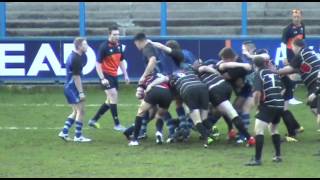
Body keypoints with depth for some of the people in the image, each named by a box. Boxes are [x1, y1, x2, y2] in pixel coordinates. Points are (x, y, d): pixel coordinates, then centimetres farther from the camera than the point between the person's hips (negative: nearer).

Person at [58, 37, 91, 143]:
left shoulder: (74, 56, 12)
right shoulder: (76, 59, -19)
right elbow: (76, 77, -20)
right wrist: (81, 92, -19)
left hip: (69, 87, 10)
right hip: (73, 87, -10)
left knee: (76, 112, 16)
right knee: (80, 111, -4)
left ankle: (64, 132, 16)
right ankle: (78, 136, 0)